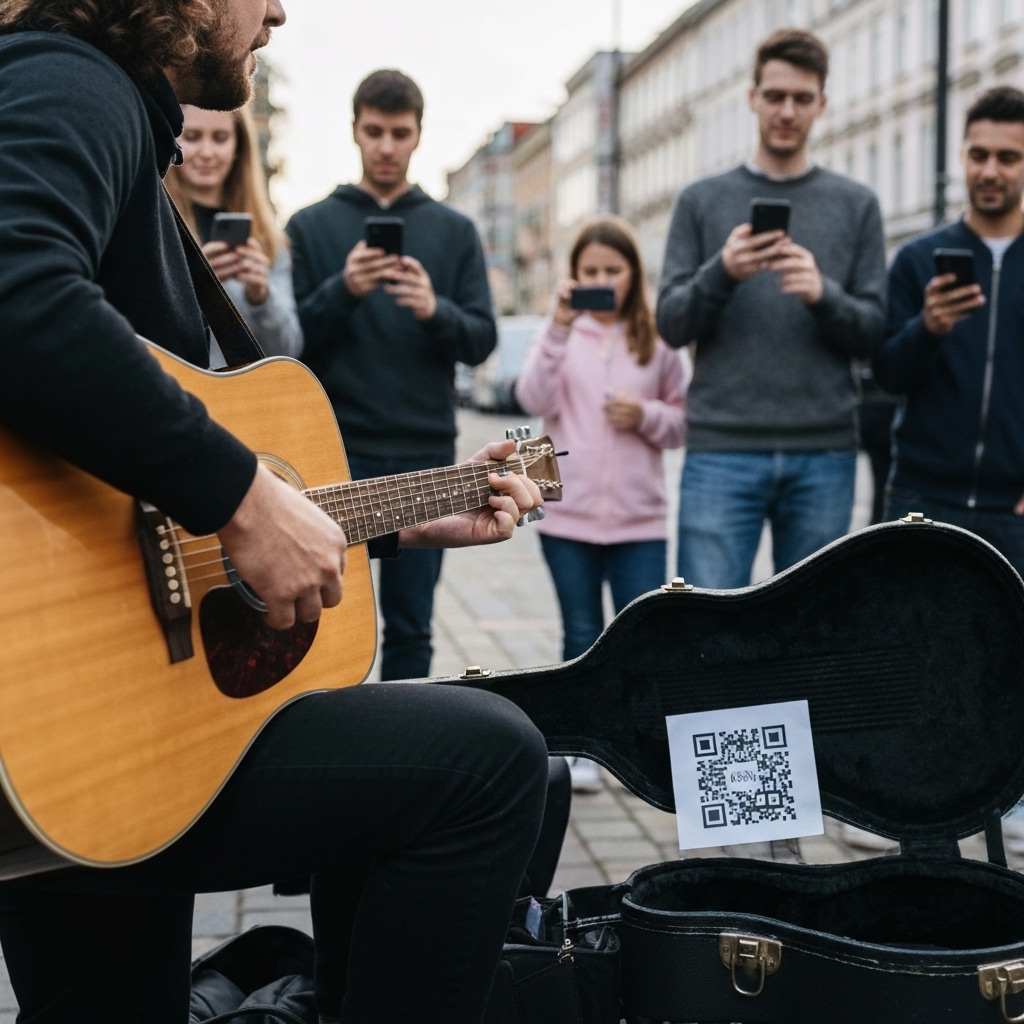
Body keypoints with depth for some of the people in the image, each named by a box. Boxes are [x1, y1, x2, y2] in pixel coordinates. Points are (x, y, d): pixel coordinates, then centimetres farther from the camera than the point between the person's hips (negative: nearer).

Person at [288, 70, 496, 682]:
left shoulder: (455, 231, 9)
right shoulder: (311, 226, 6)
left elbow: (482, 340, 3)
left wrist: (435, 311, -17)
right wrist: (343, 291, -18)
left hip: (425, 455, 1)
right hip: (337, 453, -1)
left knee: (411, 624, 6)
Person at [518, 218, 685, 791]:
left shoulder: (658, 341, 5)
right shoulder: (561, 334, 3)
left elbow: (683, 422, 11)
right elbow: (535, 401, -12)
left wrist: (646, 416, -10)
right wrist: (558, 329, -21)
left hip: (640, 516, 0)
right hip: (568, 512, 0)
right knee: (582, 635, 9)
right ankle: (582, 751, 20)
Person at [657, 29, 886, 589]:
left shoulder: (855, 205, 10)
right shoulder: (701, 201, 9)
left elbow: (873, 333, 6)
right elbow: (670, 324, 3)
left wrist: (823, 295, -14)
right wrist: (721, 274, -16)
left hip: (824, 456, 2)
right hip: (722, 451, -1)